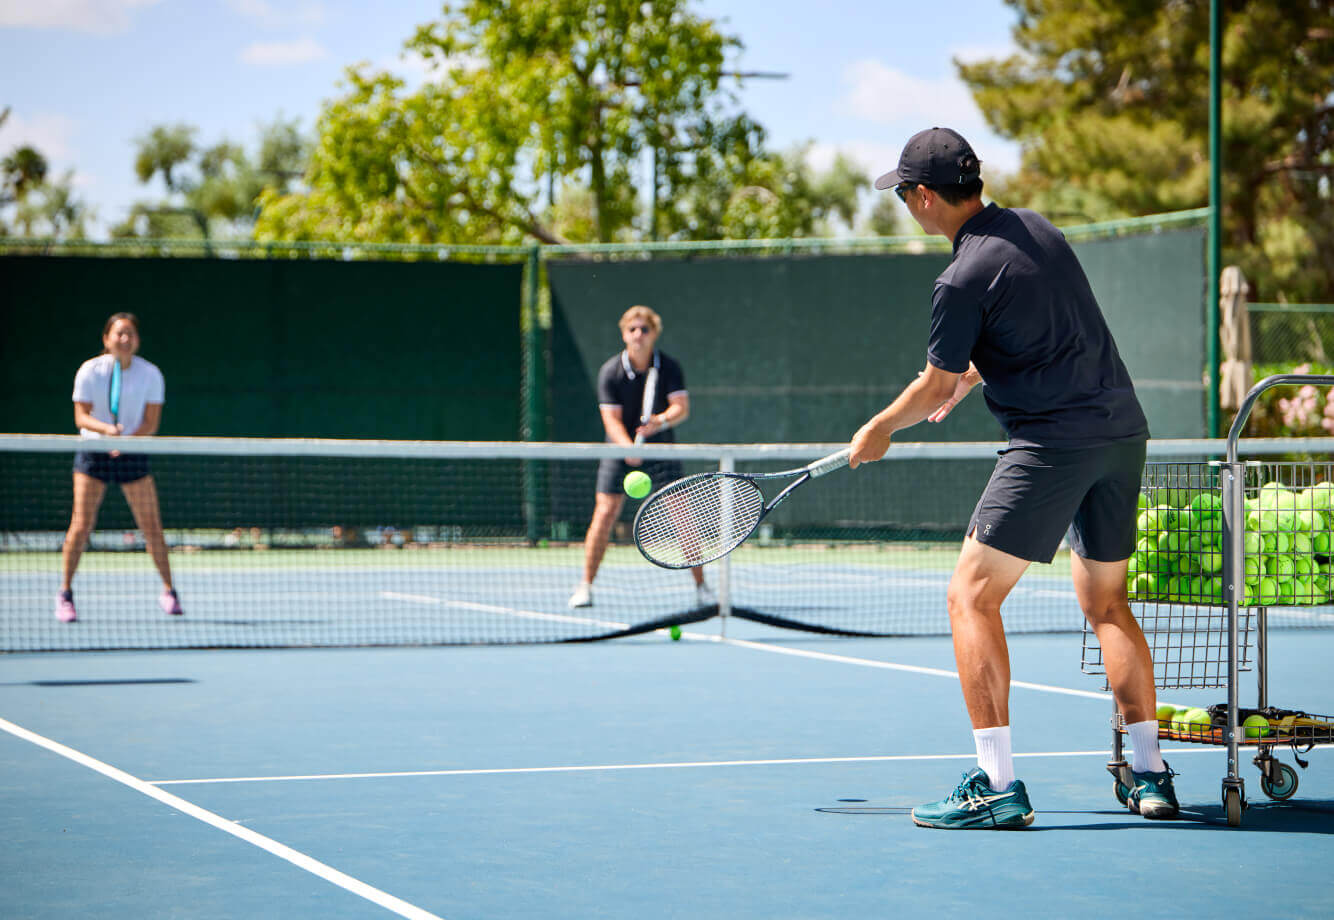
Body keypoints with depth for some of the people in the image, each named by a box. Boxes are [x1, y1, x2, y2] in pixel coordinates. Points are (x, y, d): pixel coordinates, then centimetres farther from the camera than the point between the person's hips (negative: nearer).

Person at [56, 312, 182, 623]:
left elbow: (151, 422, -5)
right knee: (81, 525, -9)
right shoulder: (90, 370, -8)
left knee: (151, 526, -2)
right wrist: (106, 428, -29)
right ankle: (65, 595, 1)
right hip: (93, 454, -1)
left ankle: (168, 591, 12)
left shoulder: (150, 374, -5)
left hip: (133, 454, 1)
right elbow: (81, 416, -9)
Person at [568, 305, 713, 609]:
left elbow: (682, 407, -16)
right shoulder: (610, 372, -10)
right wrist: (628, 447, -34)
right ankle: (585, 587, -1)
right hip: (620, 451, 0)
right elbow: (612, 418, -15)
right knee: (605, 513, -10)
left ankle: (701, 587, 3)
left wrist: (660, 421, -37)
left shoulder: (669, 367, -7)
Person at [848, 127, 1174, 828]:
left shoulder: (963, 280, -13)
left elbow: (935, 386, -2)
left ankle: (997, 787, -11)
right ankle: (1150, 777, 18)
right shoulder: (1038, 229, 11)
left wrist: (879, 429, 17)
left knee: (971, 594, -4)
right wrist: (966, 379, 34)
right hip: (1124, 428, 9)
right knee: (1105, 601, 19)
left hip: (1053, 442, -9)